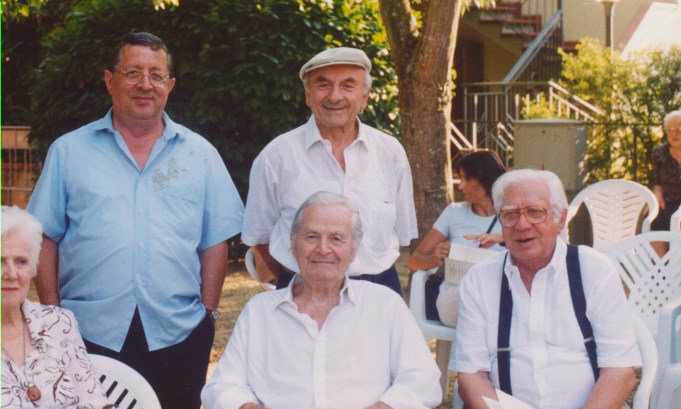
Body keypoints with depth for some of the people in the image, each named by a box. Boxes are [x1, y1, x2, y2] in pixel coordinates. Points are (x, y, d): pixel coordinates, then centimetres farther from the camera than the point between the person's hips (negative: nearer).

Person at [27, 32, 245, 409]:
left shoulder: (200, 155, 9)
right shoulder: (68, 151, 7)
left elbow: (215, 243, 9)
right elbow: (46, 240, 6)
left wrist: (207, 313, 2)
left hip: (177, 336, 1)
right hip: (89, 335, -1)